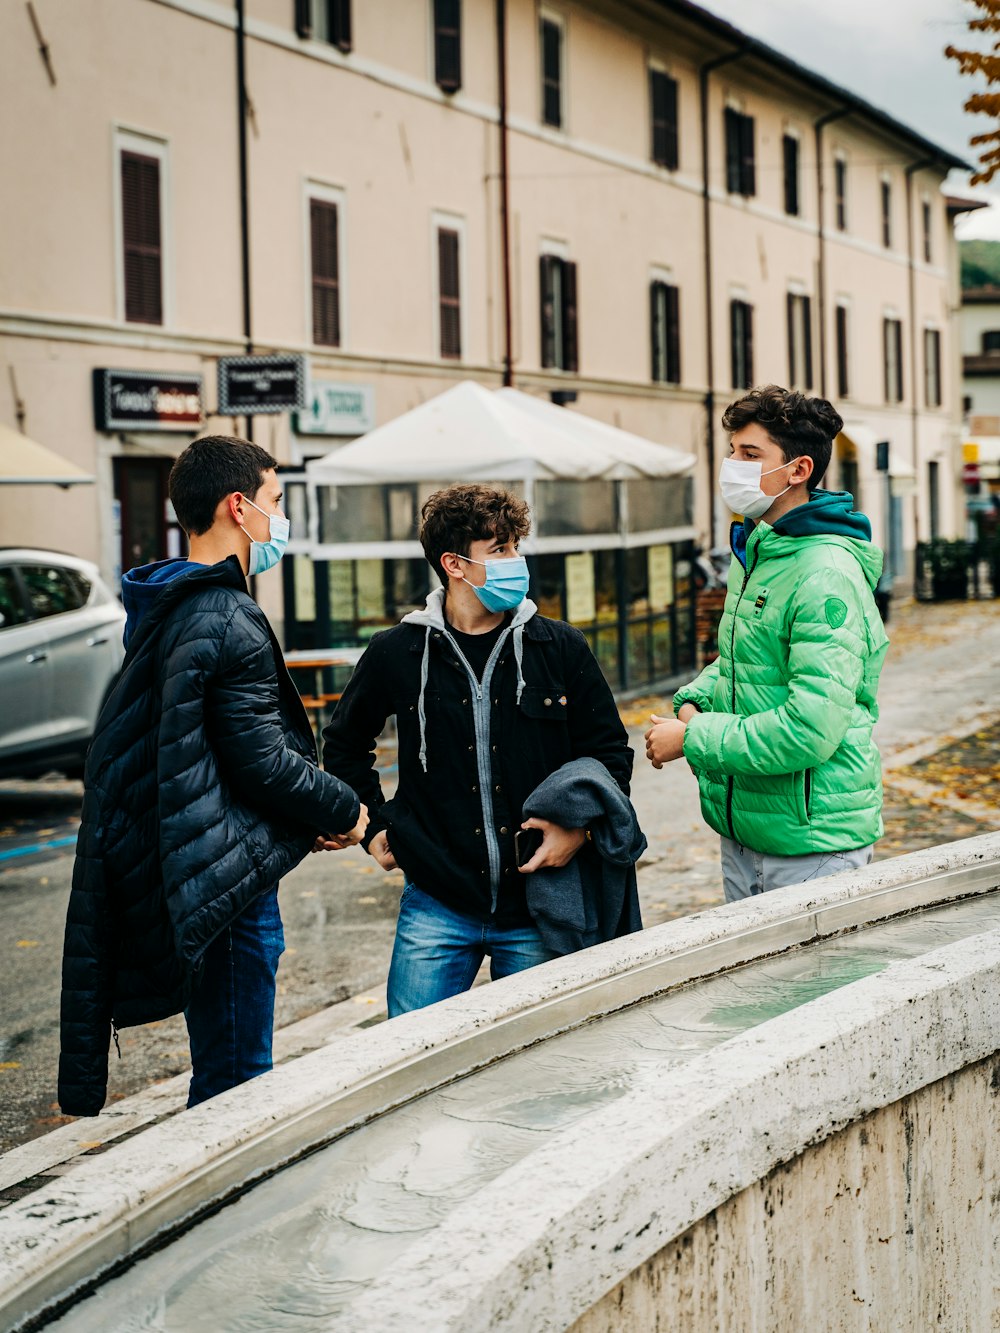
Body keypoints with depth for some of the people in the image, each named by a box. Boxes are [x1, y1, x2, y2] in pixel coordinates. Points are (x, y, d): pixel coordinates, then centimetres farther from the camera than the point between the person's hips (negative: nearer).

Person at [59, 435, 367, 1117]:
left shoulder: (166, 611, 14)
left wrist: (313, 814, 12)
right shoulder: (228, 620, -18)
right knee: (236, 1085, -2)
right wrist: (345, 812, -3)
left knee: (222, 1073, 19)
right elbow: (262, 760, -20)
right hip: (231, 881, -10)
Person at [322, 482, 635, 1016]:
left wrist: (580, 825, -7)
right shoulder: (396, 654, 0)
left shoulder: (560, 648, 1)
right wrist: (374, 826, 9)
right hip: (437, 906, 0)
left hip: (536, 910, 1)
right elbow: (344, 745, 18)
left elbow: (610, 750, 9)